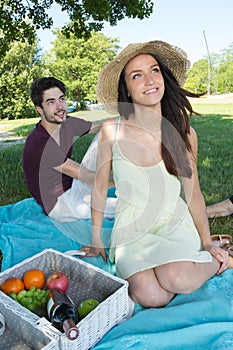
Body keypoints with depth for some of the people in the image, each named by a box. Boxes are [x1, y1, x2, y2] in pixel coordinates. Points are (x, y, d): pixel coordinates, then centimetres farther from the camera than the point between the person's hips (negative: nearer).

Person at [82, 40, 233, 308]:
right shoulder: (111, 132, -9)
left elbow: (194, 193, 4)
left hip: (175, 226, 1)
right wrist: (96, 241, 7)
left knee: (176, 280, -28)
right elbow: (99, 187, 1)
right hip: (130, 231, 0)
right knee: (150, 296, -24)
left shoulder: (184, 134, -6)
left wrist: (208, 244, 0)